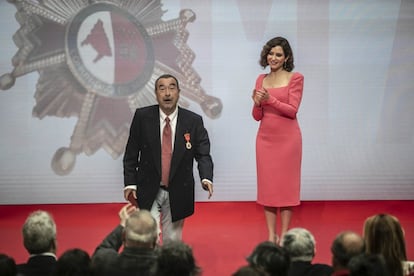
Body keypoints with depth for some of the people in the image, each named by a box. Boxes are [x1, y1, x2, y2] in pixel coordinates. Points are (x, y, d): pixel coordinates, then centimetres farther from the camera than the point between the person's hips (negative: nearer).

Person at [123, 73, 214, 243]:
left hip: (178, 192, 1)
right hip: (148, 190, -1)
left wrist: (206, 177, -24)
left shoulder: (194, 121, -4)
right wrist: (130, 183, -6)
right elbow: (131, 153, 1)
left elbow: (203, 154, -5)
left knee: (173, 240, 11)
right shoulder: (142, 116, -4)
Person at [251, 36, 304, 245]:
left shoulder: (295, 78, -2)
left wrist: (270, 99, -21)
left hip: (287, 138, -4)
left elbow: (292, 110, -10)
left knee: (286, 184, 0)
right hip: (265, 138, 4)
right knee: (267, 184, 4)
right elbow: (257, 116, 9)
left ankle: (283, 236, 6)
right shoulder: (261, 79, 11)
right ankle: (271, 235, 11)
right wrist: (257, 103, -12)